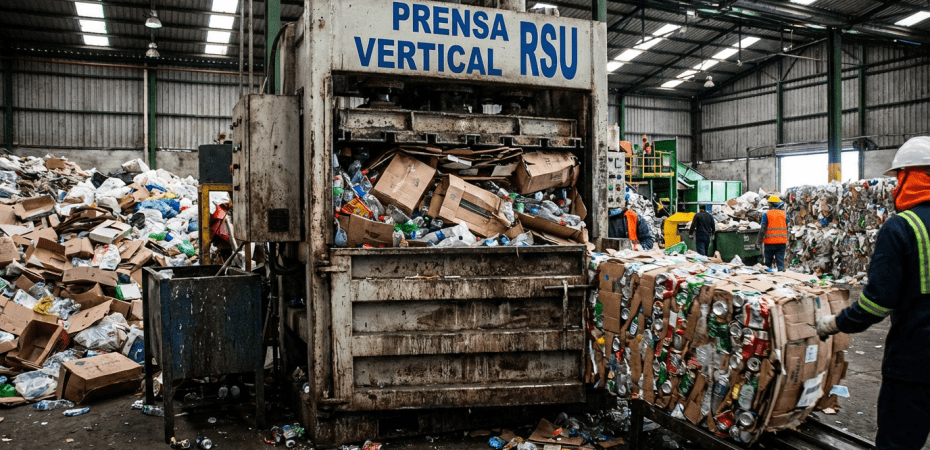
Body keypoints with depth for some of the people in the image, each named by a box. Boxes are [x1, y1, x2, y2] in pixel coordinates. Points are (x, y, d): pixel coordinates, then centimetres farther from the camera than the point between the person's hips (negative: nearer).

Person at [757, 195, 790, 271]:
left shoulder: (766, 214, -5)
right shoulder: (785, 214, 6)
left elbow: (762, 230, -6)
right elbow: (788, 228, 8)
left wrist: (759, 241, 3)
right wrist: (787, 242, 17)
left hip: (770, 242, -2)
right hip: (782, 242, 2)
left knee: (767, 262, 9)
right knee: (780, 261, 3)